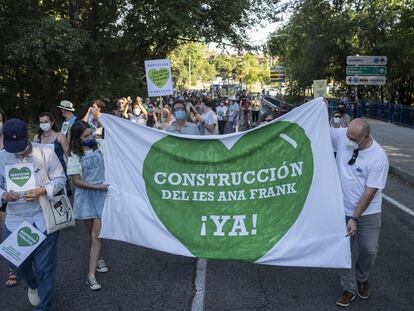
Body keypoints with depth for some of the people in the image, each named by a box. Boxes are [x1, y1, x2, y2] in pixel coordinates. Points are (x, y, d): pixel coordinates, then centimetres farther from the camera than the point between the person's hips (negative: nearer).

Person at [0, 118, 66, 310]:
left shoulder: (46, 153, -7)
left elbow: (60, 179, -3)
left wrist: (41, 191, -20)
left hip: (44, 220, -2)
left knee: (45, 267, 4)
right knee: (18, 265, 14)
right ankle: (33, 285, 49)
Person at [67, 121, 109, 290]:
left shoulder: (99, 147, -1)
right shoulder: (75, 156, -6)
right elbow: (76, 181, -7)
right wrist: (97, 187, -13)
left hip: (102, 195, 1)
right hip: (86, 197, -1)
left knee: (96, 234, -4)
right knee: (92, 233, 12)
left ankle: (91, 275, 2)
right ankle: (97, 259, 35)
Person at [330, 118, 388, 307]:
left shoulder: (378, 157, -22)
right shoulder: (342, 136, -13)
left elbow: (370, 191, -20)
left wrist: (355, 218, -21)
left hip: (368, 212, -2)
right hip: (342, 209, 3)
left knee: (369, 250, 7)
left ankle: (361, 278, 39)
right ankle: (349, 288, 28)